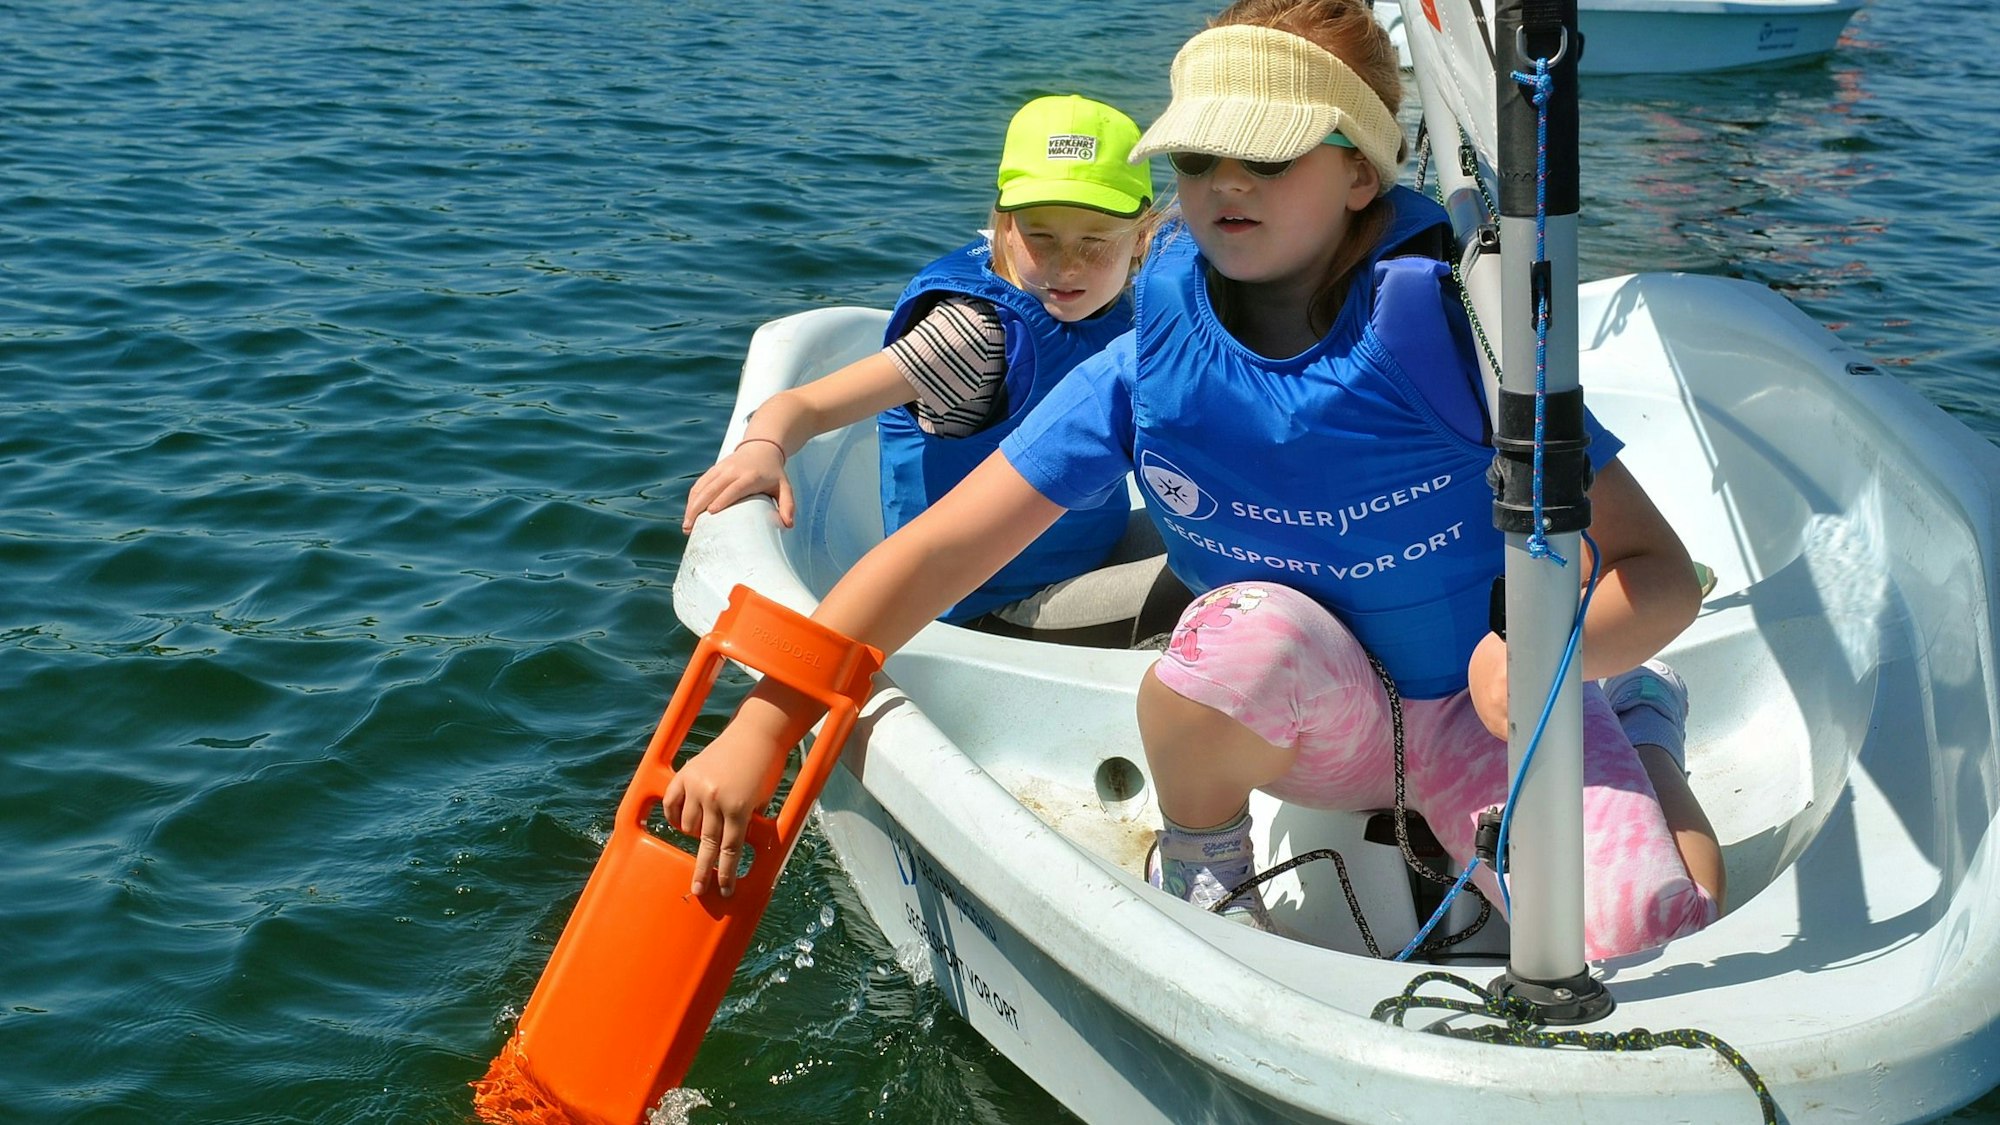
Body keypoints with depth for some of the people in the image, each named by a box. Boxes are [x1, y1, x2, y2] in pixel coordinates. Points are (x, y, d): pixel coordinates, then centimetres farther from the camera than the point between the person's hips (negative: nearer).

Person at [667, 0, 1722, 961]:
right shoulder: (1149, 371, -12)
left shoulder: (1447, 336, -19)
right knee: (1248, 631, -34)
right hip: (1316, 722, 2)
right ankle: (1198, 880, -3)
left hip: (1487, 712, -2)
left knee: (1643, 935, -29)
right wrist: (763, 727, -23)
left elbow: (1660, 571, -17)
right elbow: (934, 552, -12)